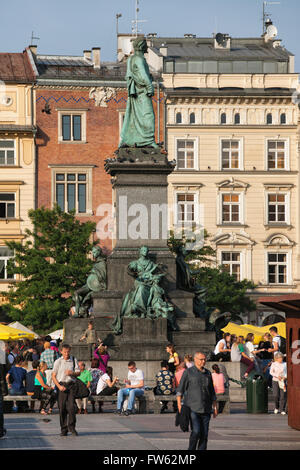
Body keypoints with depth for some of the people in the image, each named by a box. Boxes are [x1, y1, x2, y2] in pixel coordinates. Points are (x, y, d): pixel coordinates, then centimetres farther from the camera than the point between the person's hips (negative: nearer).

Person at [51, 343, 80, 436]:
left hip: (71, 385, 1)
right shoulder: (58, 361, 3)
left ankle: (71, 427, 3)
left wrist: (72, 373, -12)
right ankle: (64, 429, 7)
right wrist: (59, 386, -9)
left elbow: (78, 373, 10)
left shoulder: (73, 360, 7)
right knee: (62, 408, -1)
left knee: (71, 406, -10)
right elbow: (53, 376, 3)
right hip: (61, 385, -1)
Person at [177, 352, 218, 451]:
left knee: (204, 433, 0)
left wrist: (215, 407, 16)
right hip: (193, 408, -4)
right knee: (196, 431, -17)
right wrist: (179, 404, -10)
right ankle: (191, 450, -1)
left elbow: (212, 392, 22)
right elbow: (180, 389, 0)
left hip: (205, 409, 4)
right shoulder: (188, 372, 2)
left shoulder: (208, 374, 15)